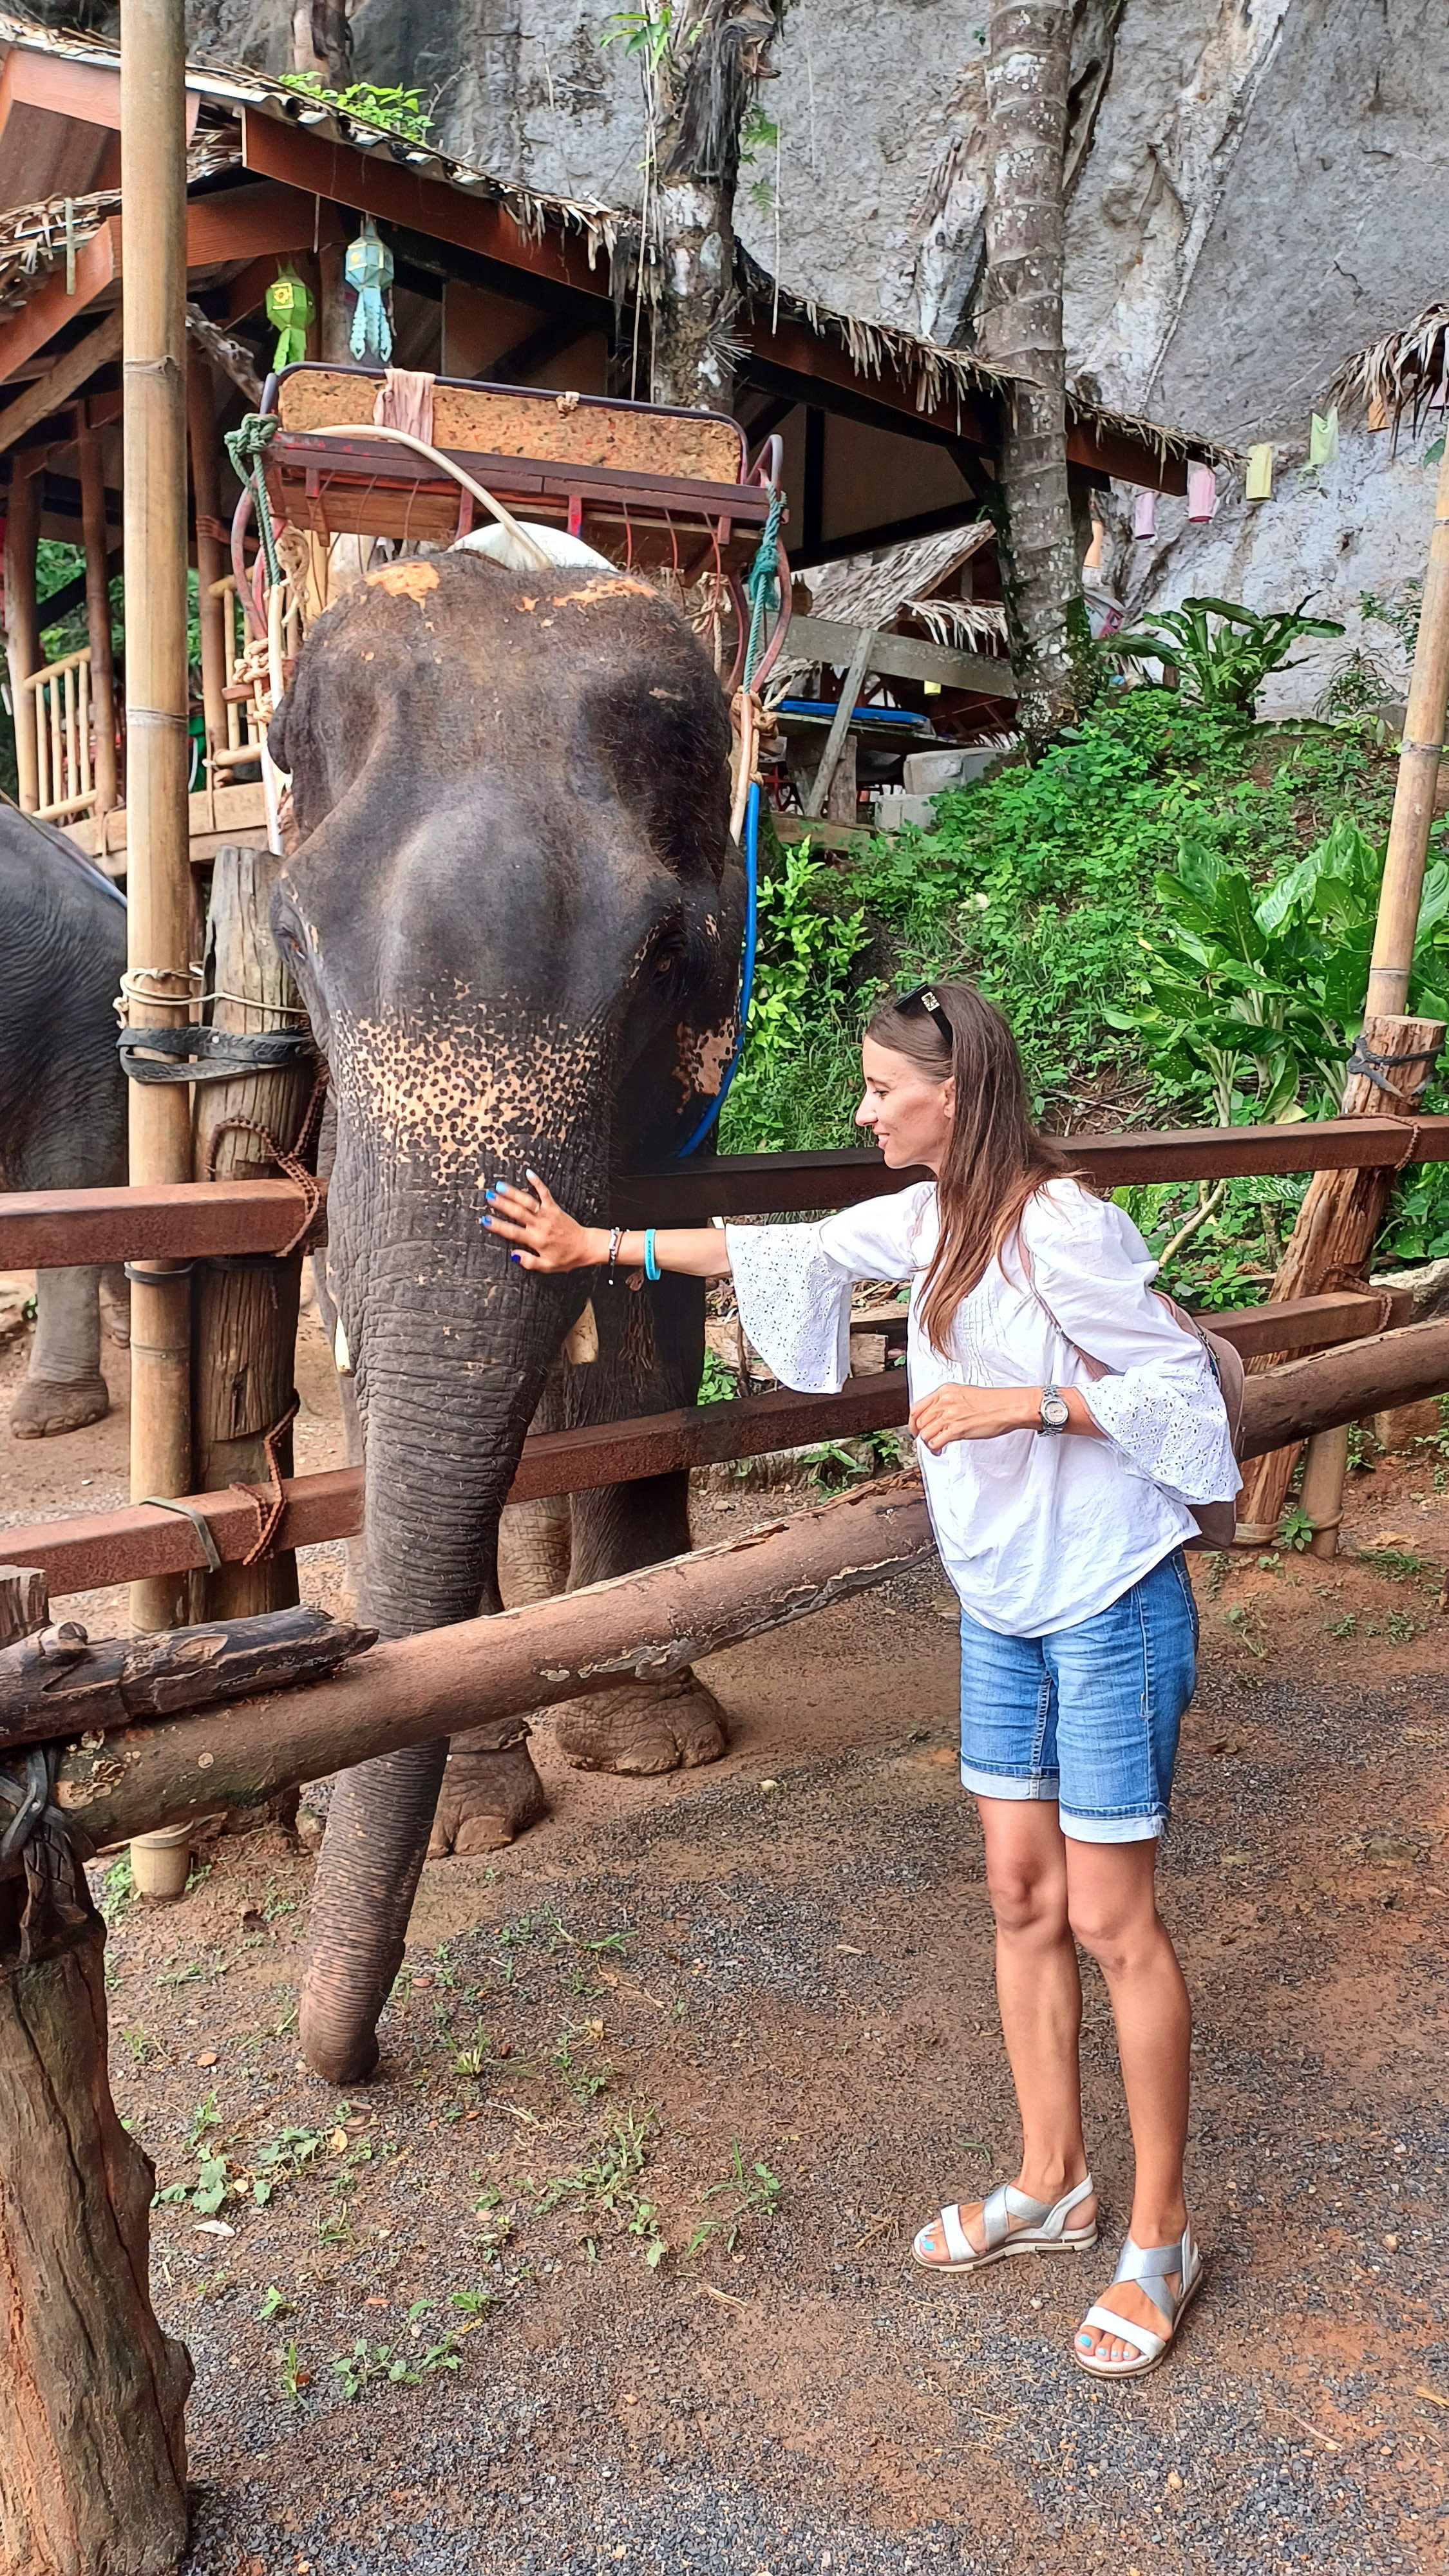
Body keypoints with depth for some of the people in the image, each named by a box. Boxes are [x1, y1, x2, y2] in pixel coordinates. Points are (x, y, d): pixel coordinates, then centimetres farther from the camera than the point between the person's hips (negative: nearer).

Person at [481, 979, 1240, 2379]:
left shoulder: (1065, 1227, -20)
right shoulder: (927, 1220, 4)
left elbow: (1185, 1390, -17)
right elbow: (777, 1246, 14)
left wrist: (1026, 1400, -26)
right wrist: (596, 1244, 19)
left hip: (1111, 1607, -8)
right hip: (1003, 1605, 8)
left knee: (1108, 1919, 1)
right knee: (1019, 1894, 14)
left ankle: (1158, 2237, 19)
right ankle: (1050, 2182, 32)